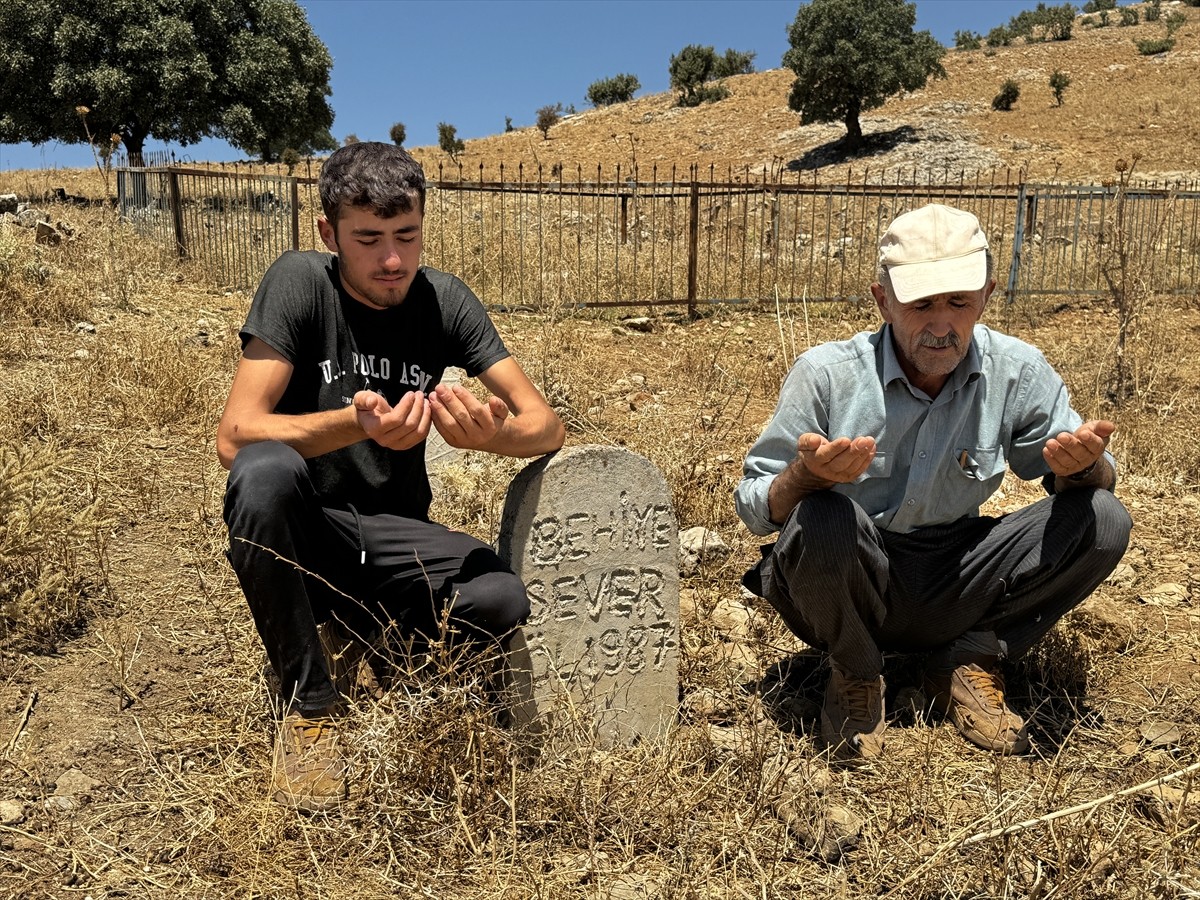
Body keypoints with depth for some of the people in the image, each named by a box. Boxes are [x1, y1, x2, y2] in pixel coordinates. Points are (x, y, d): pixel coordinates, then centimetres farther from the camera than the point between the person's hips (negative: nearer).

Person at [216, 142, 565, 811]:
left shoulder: (444, 299, -4)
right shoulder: (300, 283, -13)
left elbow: (548, 427, -8)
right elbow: (235, 436, -22)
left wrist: (494, 433, -33)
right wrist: (355, 423, -39)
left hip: (393, 536, 2)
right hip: (300, 534, -1)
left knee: (503, 602, -27)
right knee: (266, 471, -36)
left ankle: (377, 635, 7)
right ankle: (311, 704, -15)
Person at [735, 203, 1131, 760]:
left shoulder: (1017, 372, -7)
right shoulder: (825, 375, -16)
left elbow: (1096, 481, 2)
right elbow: (753, 511, -13)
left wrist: (1081, 465, -24)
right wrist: (805, 474, -37)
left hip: (952, 588, 3)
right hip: (851, 590, -2)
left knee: (1103, 522, -15)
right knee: (821, 520, -36)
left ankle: (965, 662, 1)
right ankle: (854, 675, -4)